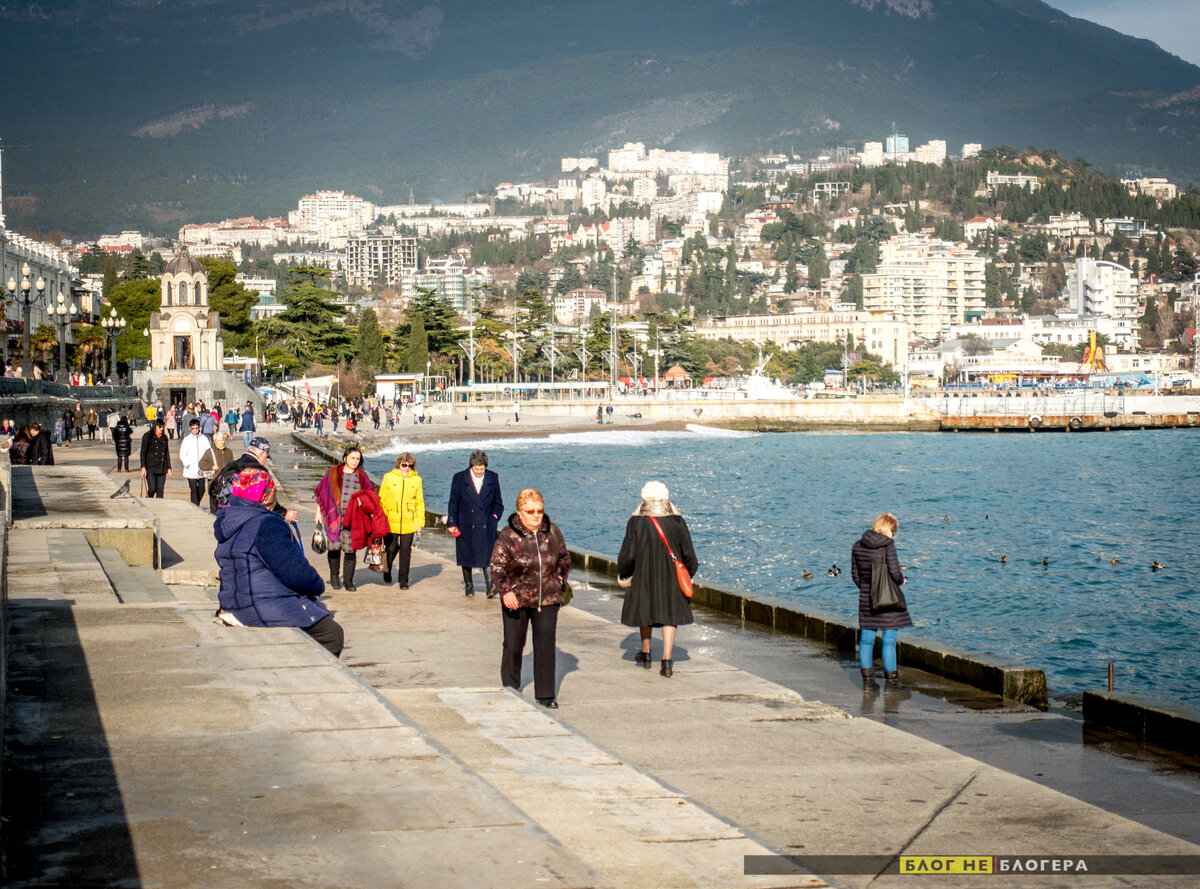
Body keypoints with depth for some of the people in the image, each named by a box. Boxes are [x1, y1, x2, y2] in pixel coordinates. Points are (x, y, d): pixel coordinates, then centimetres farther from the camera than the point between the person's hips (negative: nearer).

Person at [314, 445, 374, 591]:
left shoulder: (362, 476, 11)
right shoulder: (333, 473, 5)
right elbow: (321, 492, 8)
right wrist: (318, 512, 4)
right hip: (335, 516, -1)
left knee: (351, 548, -2)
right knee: (334, 546, -2)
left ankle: (348, 580, 7)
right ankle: (334, 576, 18)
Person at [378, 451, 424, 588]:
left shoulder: (416, 479, 4)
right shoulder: (389, 477, 2)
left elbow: (420, 502, 10)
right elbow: (381, 499, 6)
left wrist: (420, 522, 6)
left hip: (409, 523, 1)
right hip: (391, 522, -1)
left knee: (406, 550, 2)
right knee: (392, 548, 5)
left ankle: (403, 579, 11)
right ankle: (387, 570, 34)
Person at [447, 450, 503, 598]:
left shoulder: (493, 478, 5)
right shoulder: (459, 478, 0)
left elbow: (498, 502, 15)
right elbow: (453, 502, 3)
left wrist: (495, 515, 0)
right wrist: (452, 523, -2)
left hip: (486, 525, 0)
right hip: (466, 526, 0)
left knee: (487, 556, -12)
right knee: (466, 557, 9)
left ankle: (490, 588, -17)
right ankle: (468, 586, 23)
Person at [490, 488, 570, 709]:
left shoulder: (552, 531, 3)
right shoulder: (508, 535, -9)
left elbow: (565, 558, 17)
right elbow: (497, 566, -9)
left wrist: (559, 581, 7)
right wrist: (505, 591, -21)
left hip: (547, 600, 2)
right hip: (516, 600, -2)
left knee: (545, 646, 0)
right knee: (513, 646, 7)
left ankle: (545, 695, 7)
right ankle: (510, 691, 24)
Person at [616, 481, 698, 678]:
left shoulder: (636, 523, -9)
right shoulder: (677, 521, -5)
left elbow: (627, 555, -7)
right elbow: (689, 554, -1)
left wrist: (623, 575, 10)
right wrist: (688, 573, 15)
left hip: (643, 576, 0)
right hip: (671, 577, 0)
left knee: (644, 610, 19)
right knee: (670, 614, 3)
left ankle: (646, 654, 33)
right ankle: (667, 660, -9)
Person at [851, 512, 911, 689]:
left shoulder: (857, 546, 4)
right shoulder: (888, 545, -13)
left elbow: (855, 575, 9)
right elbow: (895, 573, -17)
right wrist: (901, 580, 4)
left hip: (866, 599, 5)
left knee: (866, 640, 9)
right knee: (889, 640, 0)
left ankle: (867, 680, 13)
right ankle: (891, 681, 4)